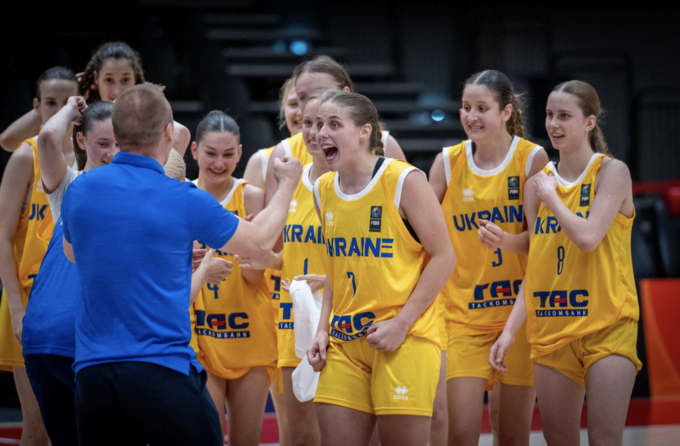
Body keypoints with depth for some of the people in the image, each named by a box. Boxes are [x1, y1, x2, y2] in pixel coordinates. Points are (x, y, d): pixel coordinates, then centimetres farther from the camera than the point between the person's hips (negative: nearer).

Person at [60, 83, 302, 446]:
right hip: (162, 371, -4)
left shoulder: (79, 191, 3)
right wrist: (288, 184, 27)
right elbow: (260, 242, 9)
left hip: (92, 372, 4)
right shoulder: (185, 201, -8)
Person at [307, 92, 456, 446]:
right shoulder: (323, 190, 10)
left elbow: (443, 257, -7)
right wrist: (323, 328, 10)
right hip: (344, 342, 6)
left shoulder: (404, 181, -8)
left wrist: (401, 324, -13)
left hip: (405, 340, -5)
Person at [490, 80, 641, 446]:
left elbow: (588, 237, -20)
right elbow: (535, 270, 10)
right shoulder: (538, 184, 10)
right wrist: (510, 330, 2)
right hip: (551, 330, 5)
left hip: (607, 325, -5)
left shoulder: (611, 172, -4)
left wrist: (552, 197, -6)